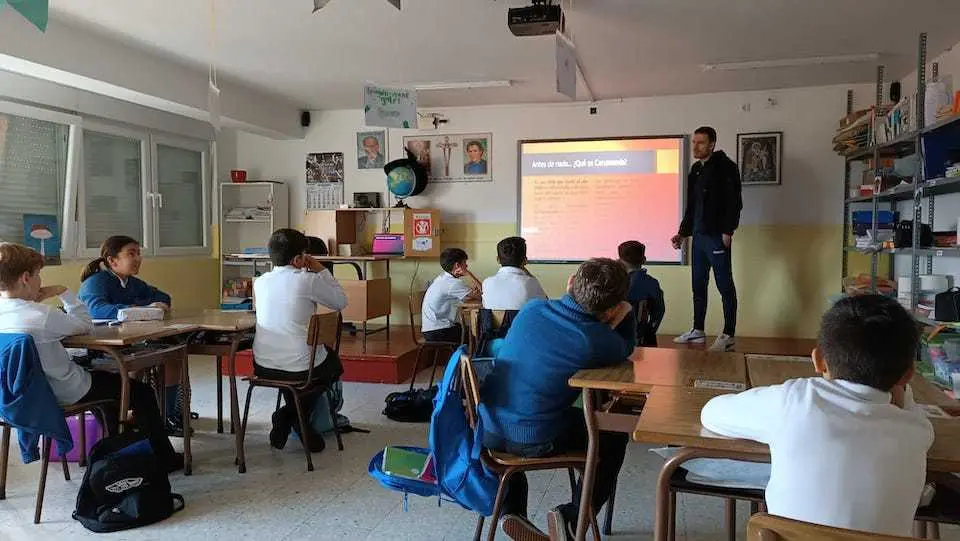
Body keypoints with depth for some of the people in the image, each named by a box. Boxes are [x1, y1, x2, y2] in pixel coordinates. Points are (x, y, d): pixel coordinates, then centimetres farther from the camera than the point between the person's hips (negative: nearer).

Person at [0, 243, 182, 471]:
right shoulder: (42, 316, -31)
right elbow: (86, 325, -15)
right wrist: (64, 293, -9)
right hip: (64, 395, -9)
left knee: (106, 378, 34)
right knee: (142, 392, 7)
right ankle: (164, 459, 18)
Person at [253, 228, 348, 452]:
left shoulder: (261, 282, 3)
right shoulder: (308, 280, -15)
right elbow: (341, 301, -1)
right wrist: (321, 270, 4)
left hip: (263, 366, 6)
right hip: (301, 368, -5)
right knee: (334, 363, 27)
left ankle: (289, 417, 32)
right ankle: (291, 416, 16)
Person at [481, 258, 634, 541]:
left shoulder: (532, 308, -4)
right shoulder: (598, 341, -16)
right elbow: (626, 348, 8)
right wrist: (626, 311, 7)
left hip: (487, 432, 5)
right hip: (534, 443, -4)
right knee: (614, 435, 18)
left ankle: (512, 507, 32)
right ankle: (573, 517, 15)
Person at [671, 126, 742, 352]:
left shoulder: (725, 167, -7)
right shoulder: (696, 170, 16)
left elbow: (734, 202, -13)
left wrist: (727, 231, -18)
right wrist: (683, 232, 16)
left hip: (717, 236, -8)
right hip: (699, 236, 8)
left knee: (725, 286, -2)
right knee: (698, 285, 12)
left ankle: (728, 335, 3)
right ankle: (698, 331, 22)